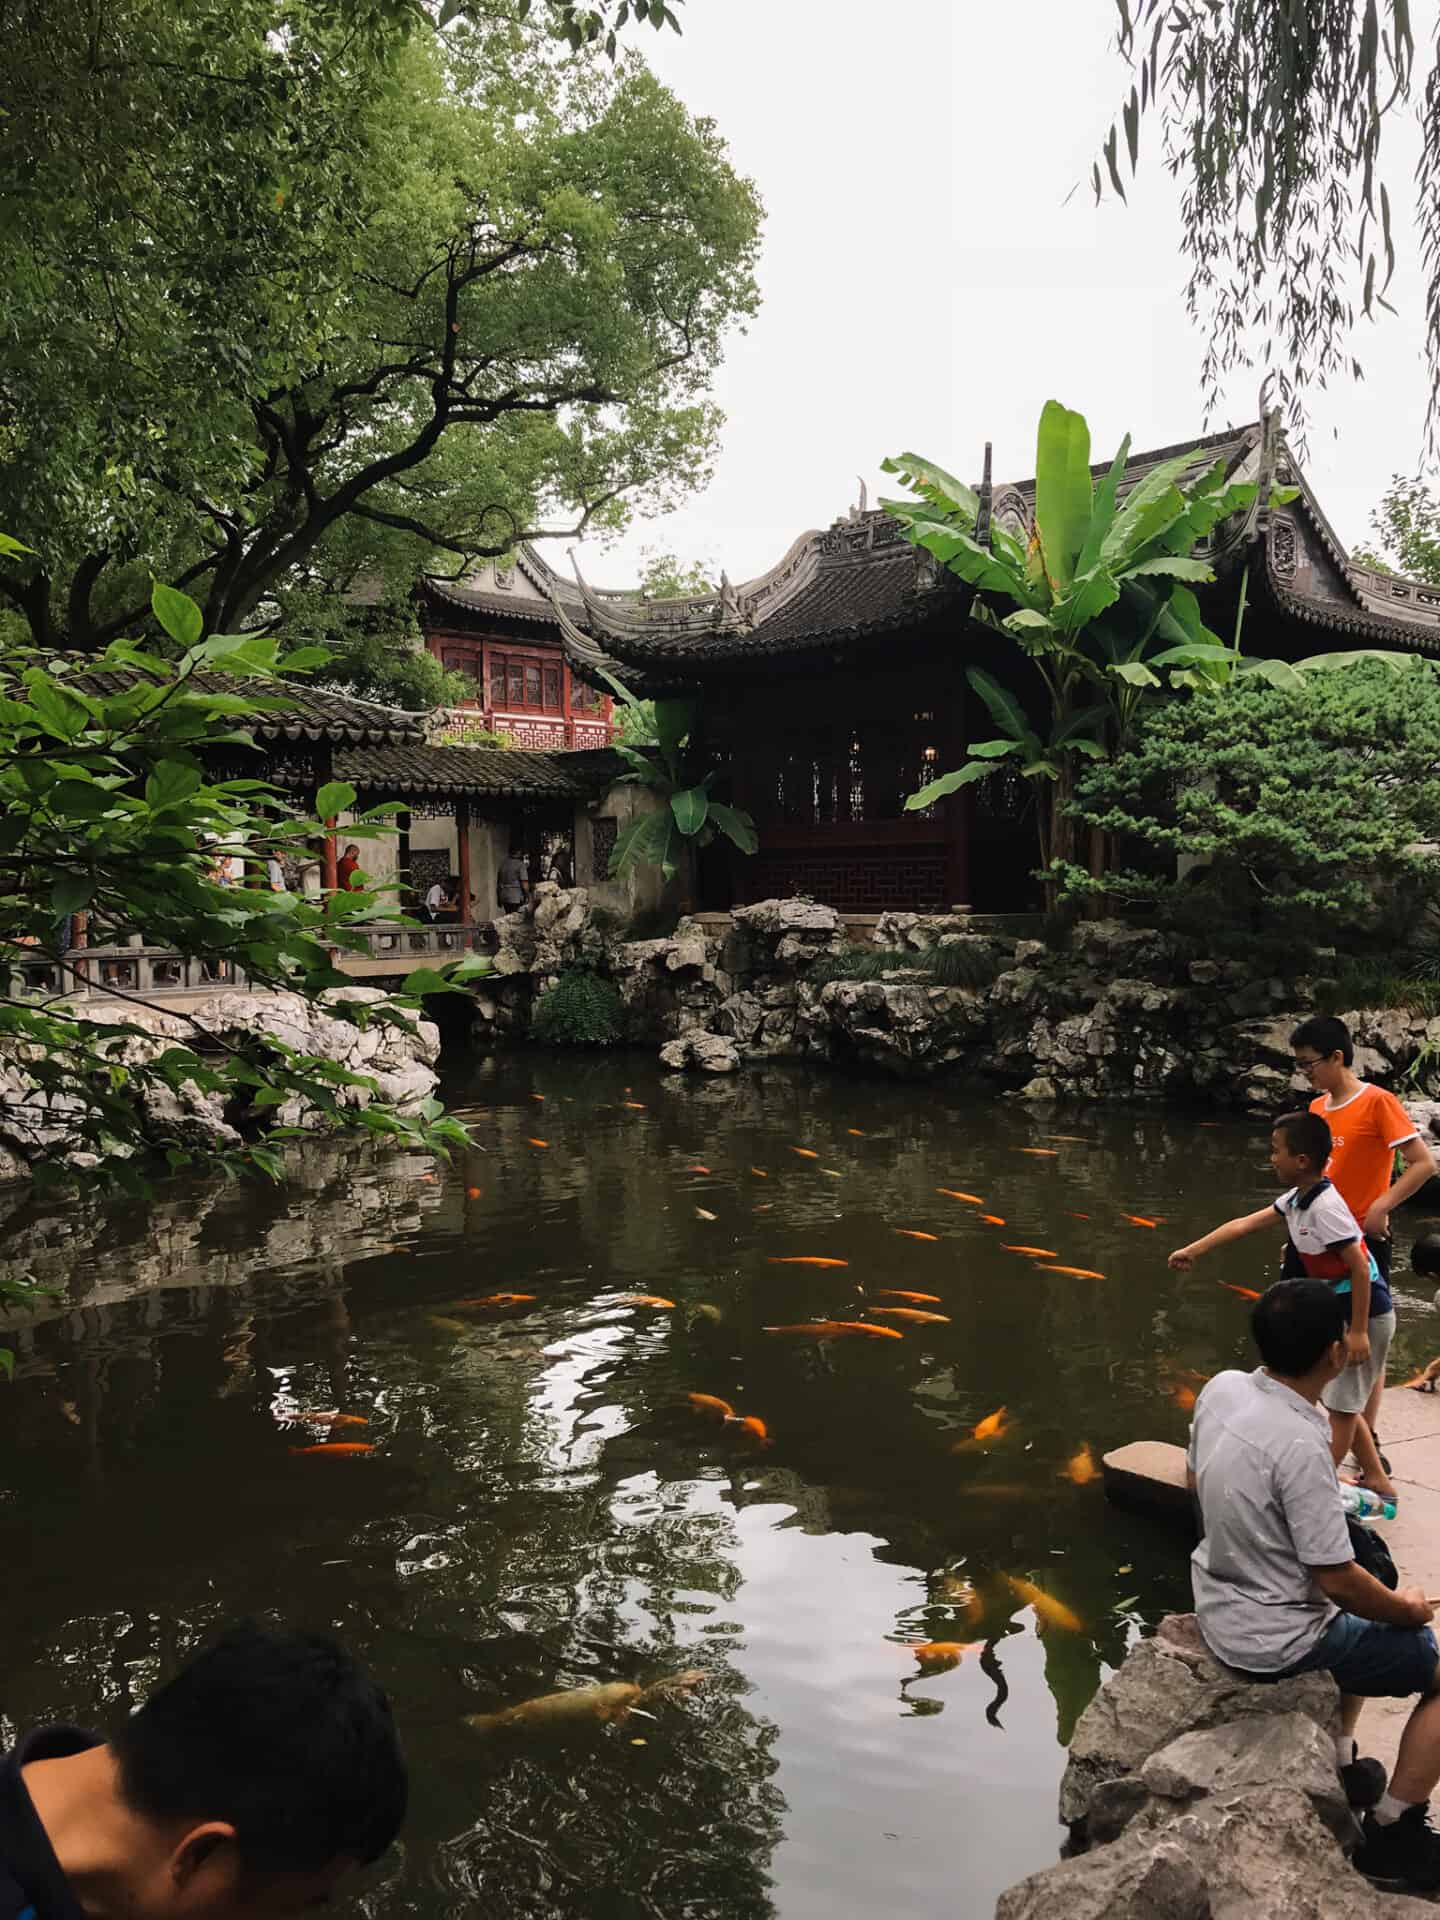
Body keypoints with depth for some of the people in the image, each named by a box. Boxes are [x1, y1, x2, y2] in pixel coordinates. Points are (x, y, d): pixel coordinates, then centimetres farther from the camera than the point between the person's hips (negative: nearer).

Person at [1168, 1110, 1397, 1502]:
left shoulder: (1325, 1207, -26)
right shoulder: (1296, 1199, 3)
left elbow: (1359, 1268, -25)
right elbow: (1244, 1224, 11)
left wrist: (1358, 1331, -23)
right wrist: (1192, 1250, 14)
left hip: (1367, 1315, -10)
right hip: (1341, 1311, 10)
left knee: (1341, 1405, 2)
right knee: (1341, 1403, 18)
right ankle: (1377, 1481, 29)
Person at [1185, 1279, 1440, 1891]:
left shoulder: (1221, 1387, -10)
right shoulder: (1300, 1446, -32)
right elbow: (1337, 1581, -23)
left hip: (1217, 1606, 8)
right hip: (1273, 1642, -8)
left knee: (1363, 1611, 30)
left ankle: (1340, 1764, 38)